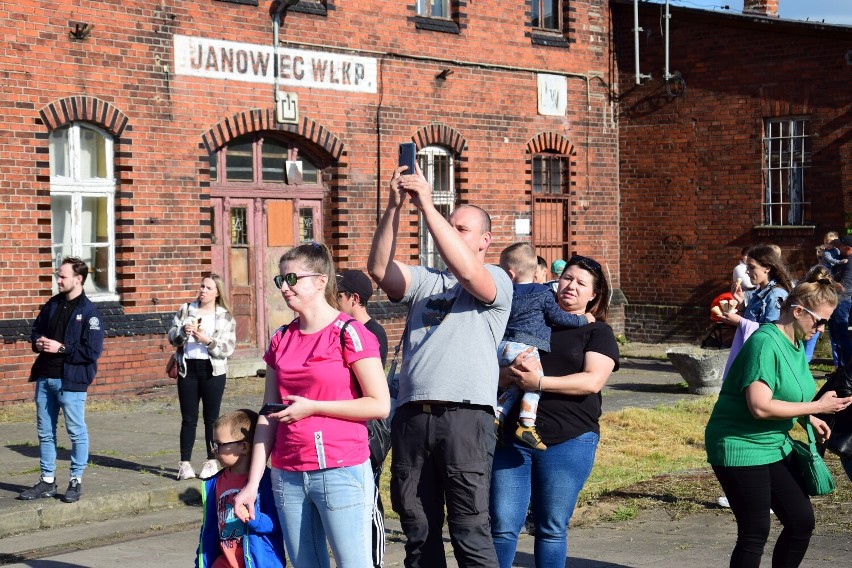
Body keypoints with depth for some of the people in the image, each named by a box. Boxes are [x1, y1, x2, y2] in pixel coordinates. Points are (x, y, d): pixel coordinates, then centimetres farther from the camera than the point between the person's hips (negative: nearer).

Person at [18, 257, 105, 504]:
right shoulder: (52, 305, 9)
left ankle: (76, 481, 15)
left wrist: (61, 348, -18)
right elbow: (36, 328, 23)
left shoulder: (88, 312, -11)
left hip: (71, 380, -7)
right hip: (45, 378, 7)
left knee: (77, 432, 4)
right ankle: (47, 481, 22)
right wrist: (38, 342, 0)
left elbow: (93, 351, -16)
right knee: (45, 432, 13)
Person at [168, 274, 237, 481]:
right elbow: (172, 337, 6)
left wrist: (208, 341, -19)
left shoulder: (225, 317, 1)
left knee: (211, 418, 5)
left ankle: (212, 462, 13)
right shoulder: (186, 310, 9)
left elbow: (228, 348, -5)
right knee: (188, 419, 4)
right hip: (188, 369, 2)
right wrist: (183, 332, -15)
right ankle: (185, 463, 6)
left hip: (213, 371, -2)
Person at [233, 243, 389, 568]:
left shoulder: (349, 334, -6)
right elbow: (268, 417, 12)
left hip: (340, 471, -6)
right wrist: (253, 483, 7)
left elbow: (380, 405, -11)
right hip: (288, 476, 6)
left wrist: (312, 407, -12)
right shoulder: (281, 340, 11)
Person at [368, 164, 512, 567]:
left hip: (465, 416, -4)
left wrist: (426, 206, -17)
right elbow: (380, 269, 0)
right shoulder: (424, 280, 17)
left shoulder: (497, 280, 5)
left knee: (469, 530, -4)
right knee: (418, 529, 10)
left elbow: (466, 272, -16)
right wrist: (394, 208, -11)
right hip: (411, 415, 5)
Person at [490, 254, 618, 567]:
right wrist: (510, 373, -13)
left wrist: (538, 382, -18)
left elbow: (592, 381, -9)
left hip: (568, 441, -2)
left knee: (552, 529, 5)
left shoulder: (598, 332, 7)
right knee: (503, 525, -2)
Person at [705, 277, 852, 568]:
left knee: (802, 521, 10)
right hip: (741, 447, -9)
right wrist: (817, 407, -22)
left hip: (776, 445, 9)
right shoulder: (766, 343, -22)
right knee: (755, 533, -6)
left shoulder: (796, 344, 7)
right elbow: (760, 406, -29)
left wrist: (809, 420, 4)